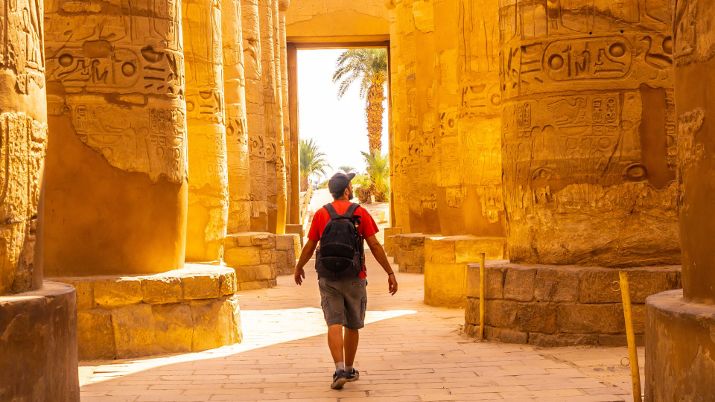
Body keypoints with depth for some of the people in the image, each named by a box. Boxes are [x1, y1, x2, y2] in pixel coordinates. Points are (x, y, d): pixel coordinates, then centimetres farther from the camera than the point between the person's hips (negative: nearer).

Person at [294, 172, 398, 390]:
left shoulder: (321, 214, 1)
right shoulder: (360, 212, -4)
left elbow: (309, 246, 6)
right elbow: (374, 245, -6)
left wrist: (299, 268, 24)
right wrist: (390, 273, -1)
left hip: (328, 278, 1)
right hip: (354, 278, -1)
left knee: (334, 324, -4)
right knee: (352, 325, 13)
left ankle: (340, 370, -19)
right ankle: (349, 370, 25)